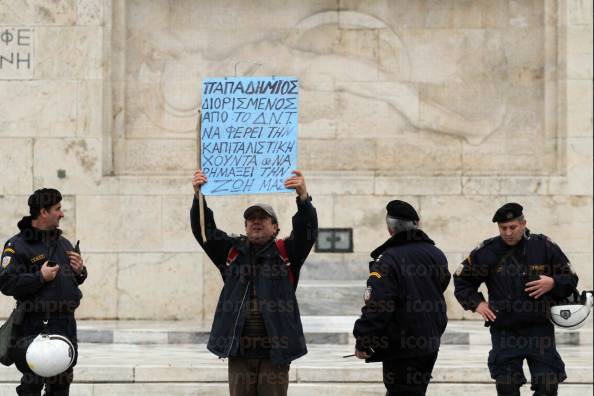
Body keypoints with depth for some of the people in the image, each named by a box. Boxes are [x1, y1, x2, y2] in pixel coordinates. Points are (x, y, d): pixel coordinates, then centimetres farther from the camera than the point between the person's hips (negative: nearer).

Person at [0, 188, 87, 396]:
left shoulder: (64, 244, 16)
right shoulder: (17, 245, -7)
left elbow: (75, 280, 28)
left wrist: (80, 272, 5)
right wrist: (40, 277, -19)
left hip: (66, 323, 7)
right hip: (36, 326, -7)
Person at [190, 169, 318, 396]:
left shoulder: (286, 252, 5)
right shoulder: (232, 252, 12)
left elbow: (307, 231, -11)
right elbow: (205, 231, 4)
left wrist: (303, 197, -28)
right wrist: (198, 196, -11)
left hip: (275, 351, -2)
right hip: (239, 350, 2)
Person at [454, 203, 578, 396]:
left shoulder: (544, 246, 0)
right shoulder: (487, 251, 1)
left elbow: (570, 279, 8)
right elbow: (462, 279, 14)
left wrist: (553, 283, -13)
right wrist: (477, 303, 0)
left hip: (540, 328, 0)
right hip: (504, 332, 1)